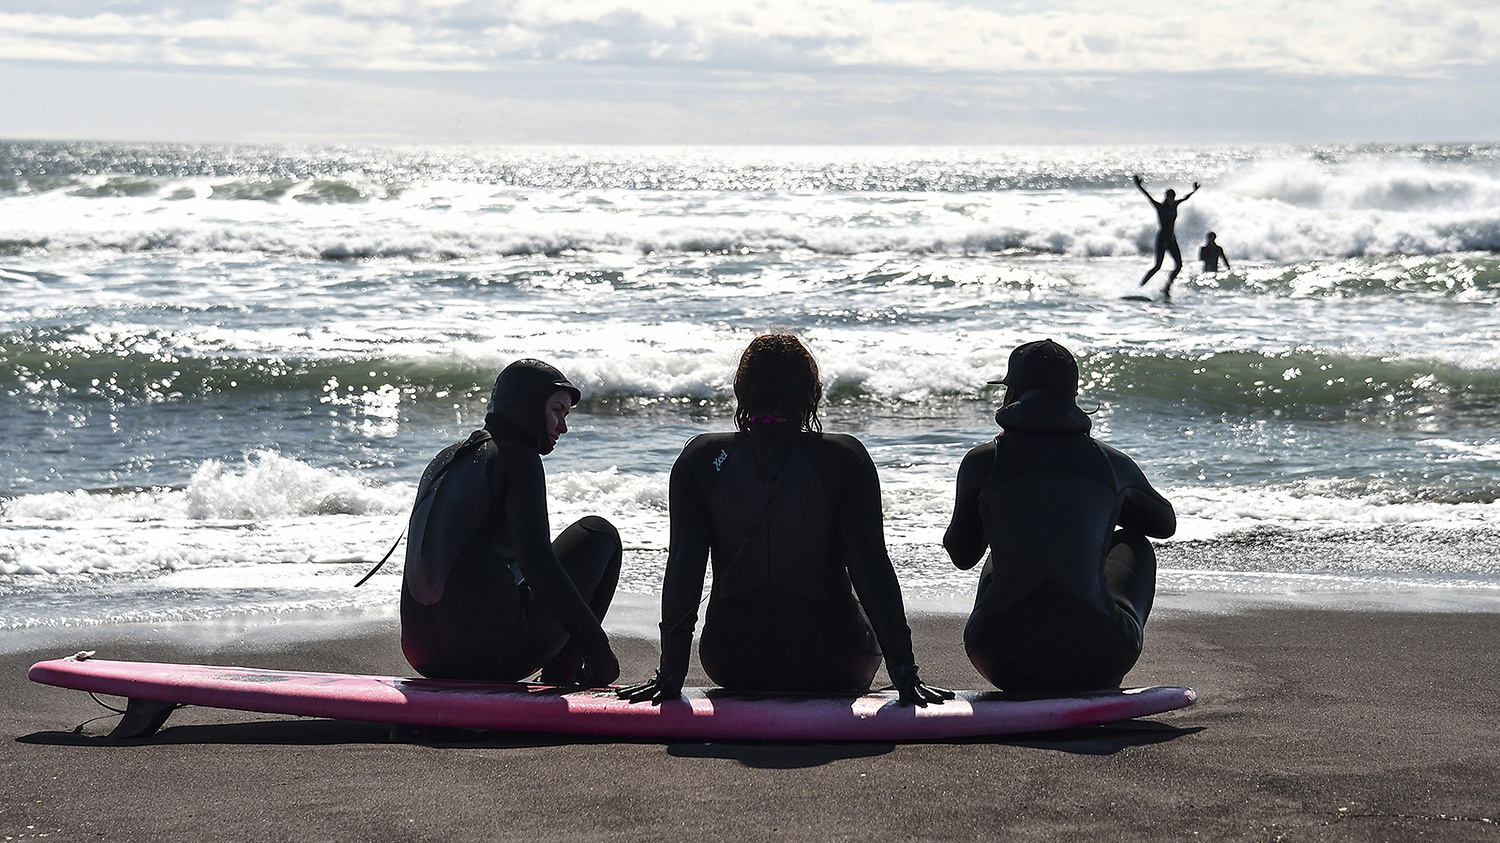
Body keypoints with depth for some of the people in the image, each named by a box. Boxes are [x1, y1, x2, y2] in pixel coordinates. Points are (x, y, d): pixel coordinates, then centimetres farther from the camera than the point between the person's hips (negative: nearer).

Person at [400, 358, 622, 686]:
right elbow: (537, 564, -17)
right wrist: (598, 643, -12)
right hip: (492, 653, -8)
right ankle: (562, 672, 10)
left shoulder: (447, 459, 17)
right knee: (599, 533, 13)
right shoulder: (518, 459, -6)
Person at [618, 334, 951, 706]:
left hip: (734, 669, 1)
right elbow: (871, 567, -15)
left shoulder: (701, 459, -6)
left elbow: (683, 566, -12)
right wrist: (904, 672, -14)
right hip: (832, 668, -1)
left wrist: (670, 673, -12)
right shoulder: (845, 459, -11)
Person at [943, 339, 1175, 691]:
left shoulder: (982, 461, 2)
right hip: (1096, 667, 0)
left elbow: (962, 556, 18)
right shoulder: (1113, 463, 6)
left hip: (1005, 664, 1)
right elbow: (1166, 523, 28)